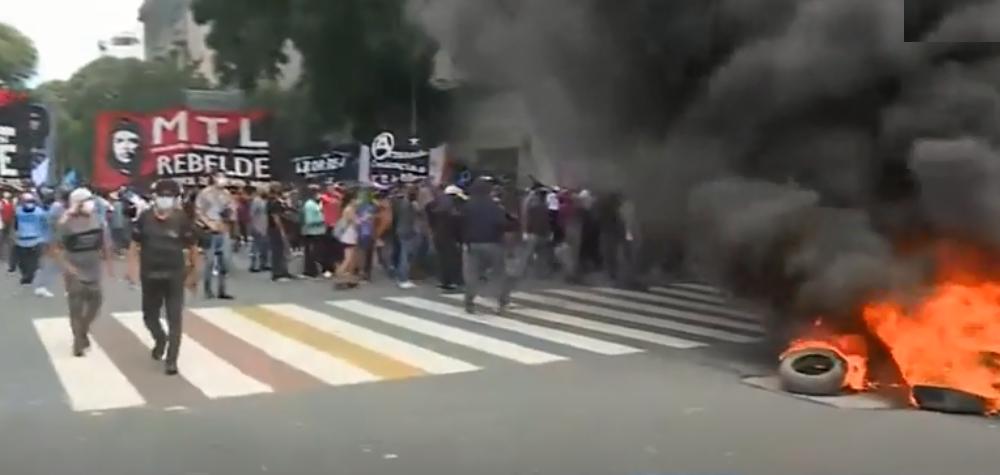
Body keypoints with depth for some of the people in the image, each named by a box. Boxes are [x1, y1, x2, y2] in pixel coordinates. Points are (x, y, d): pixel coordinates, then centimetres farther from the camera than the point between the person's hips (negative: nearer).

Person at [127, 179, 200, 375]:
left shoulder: (181, 219, -8)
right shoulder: (145, 217, -4)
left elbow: (192, 248, -1)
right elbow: (135, 245, 2)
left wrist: (194, 274, 2)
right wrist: (133, 268, -5)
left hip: (174, 275, -2)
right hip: (150, 275, 2)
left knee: (174, 319, 0)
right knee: (149, 315, 13)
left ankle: (171, 360, 8)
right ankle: (160, 339, 41)